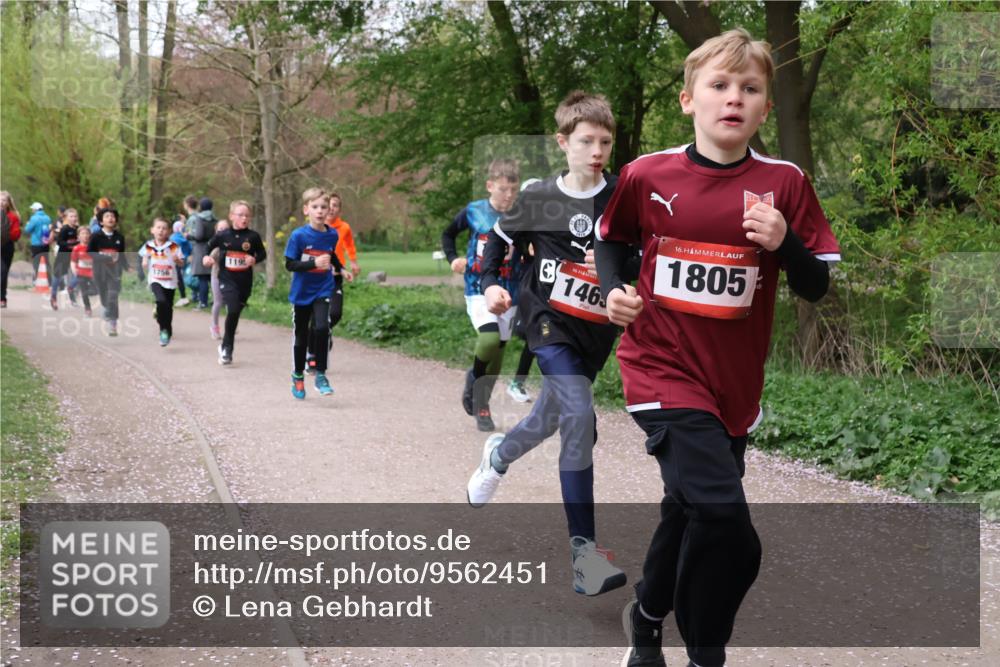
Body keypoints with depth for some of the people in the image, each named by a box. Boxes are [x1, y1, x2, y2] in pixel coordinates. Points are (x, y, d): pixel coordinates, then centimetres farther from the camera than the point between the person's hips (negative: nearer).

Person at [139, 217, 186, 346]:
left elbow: (181, 264, -2)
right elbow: (144, 262, 13)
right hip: (155, 280, -1)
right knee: (161, 301, -26)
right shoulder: (148, 246, 0)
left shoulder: (173, 246, -4)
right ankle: (163, 330, -14)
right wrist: (144, 263, -9)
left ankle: (167, 332, 33)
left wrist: (177, 260, -23)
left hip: (170, 281, 1)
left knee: (168, 307, 11)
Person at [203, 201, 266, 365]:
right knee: (233, 310, -19)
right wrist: (206, 257, -5)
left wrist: (255, 259, -14)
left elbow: (262, 254, 6)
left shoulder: (253, 237, -4)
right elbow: (208, 246, 13)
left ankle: (226, 347, 31)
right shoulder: (223, 235, -3)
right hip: (227, 279, -2)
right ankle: (227, 348, -4)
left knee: (235, 314, 11)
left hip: (245, 282, 2)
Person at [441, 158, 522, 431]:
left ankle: (481, 404, 27)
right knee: (489, 339, -25)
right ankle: (475, 377, 5)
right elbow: (448, 234, 14)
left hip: (509, 294, 2)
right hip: (478, 289, -2)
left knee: (498, 351, 8)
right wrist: (453, 258, -2)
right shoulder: (473, 211, -3)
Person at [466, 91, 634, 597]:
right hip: (548, 318, -2)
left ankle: (499, 455, 55)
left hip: (596, 328, 2)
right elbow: (501, 237, 15)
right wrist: (490, 282, 1)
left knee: (552, 417, 17)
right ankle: (584, 548, -18)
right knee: (580, 418, -21)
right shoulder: (539, 198, 0)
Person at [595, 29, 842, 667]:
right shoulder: (647, 175, -5)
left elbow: (817, 286, 0)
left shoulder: (785, 183, -4)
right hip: (663, 368, -3)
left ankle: (648, 615, 48)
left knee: (691, 514, 20)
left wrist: (785, 243, -19)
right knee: (723, 518, -20)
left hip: (735, 383, 3)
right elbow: (612, 240, 13)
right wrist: (614, 290, -6)